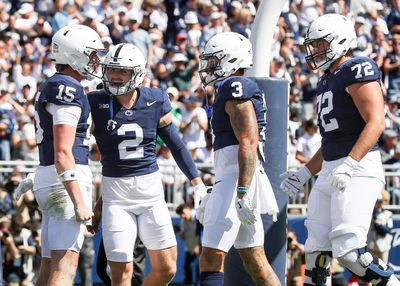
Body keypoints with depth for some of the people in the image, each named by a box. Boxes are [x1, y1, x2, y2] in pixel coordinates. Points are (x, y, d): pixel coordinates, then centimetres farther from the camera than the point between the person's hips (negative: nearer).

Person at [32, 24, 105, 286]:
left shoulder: (51, 88, 19)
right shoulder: (69, 90, -12)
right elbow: (63, 153, -19)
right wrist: (79, 202, -21)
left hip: (47, 179, 10)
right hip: (66, 182, -10)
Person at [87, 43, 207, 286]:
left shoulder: (155, 102, 0)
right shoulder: (96, 104, -6)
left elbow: (176, 146, 10)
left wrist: (198, 184, 11)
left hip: (151, 190, 2)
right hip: (116, 193, -2)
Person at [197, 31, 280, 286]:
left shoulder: (235, 89, -11)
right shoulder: (229, 90, 21)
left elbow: (249, 143, -21)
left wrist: (242, 193, -27)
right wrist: (215, 197, 29)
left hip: (239, 179, -11)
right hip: (233, 179, 11)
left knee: (211, 259, -12)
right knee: (254, 259, 12)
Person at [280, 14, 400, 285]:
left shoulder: (358, 70, -9)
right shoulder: (328, 80, 20)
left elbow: (376, 122, -20)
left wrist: (349, 164, -30)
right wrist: (305, 173, 24)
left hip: (358, 170, -10)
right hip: (330, 172, 10)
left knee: (348, 250, -16)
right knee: (316, 248, 7)